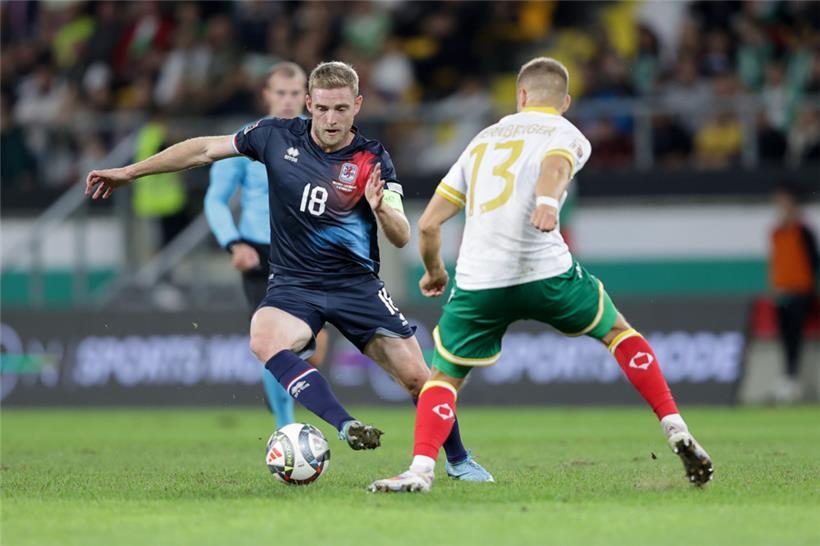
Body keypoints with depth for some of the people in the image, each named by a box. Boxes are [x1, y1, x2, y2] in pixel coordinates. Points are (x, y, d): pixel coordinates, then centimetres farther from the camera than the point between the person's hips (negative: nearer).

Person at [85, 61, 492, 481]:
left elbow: (401, 238, -11)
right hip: (293, 284, 0)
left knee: (416, 376, -5)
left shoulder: (373, 160, -7)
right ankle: (346, 427, -41)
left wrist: (380, 208, -34)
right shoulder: (277, 137, -4)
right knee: (265, 341, -33)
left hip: (357, 285, 0)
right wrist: (128, 172, 7)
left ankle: (458, 461, 22)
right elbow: (204, 149, 6)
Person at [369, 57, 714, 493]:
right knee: (617, 330, 23)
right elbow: (555, 166, -16)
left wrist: (434, 273, 39)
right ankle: (676, 432, 15)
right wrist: (547, 203, -36)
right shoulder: (566, 134, 12)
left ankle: (420, 470, -5)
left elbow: (428, 223, 22)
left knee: (443, 378, 18)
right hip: (546, 273, -2)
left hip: (478, 283, 2)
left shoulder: (483, 139, 24)